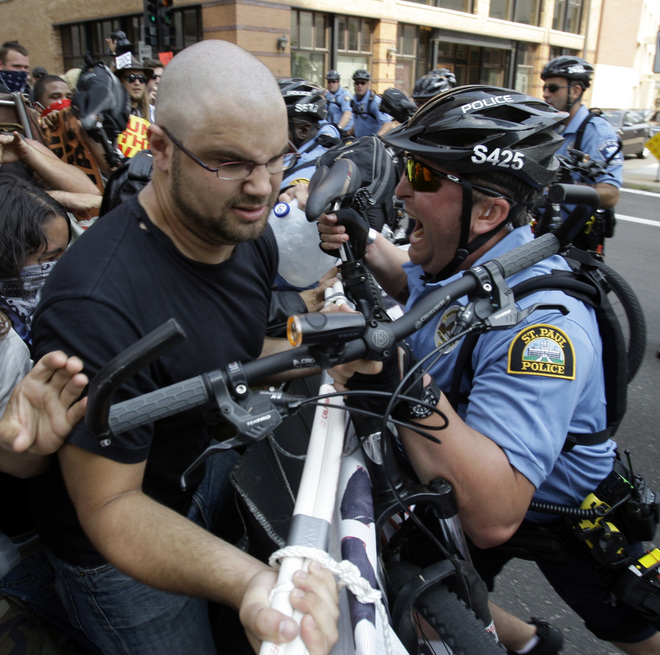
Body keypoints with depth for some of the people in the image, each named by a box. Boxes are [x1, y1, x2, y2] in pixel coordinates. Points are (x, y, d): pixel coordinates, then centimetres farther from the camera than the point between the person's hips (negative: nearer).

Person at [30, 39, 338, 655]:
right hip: (121, 553, -6)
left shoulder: (251, 235, -11)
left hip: (206, 467, 7)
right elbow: (109, 507, -30)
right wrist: (250, 584, -46)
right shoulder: (98, 302, -36)